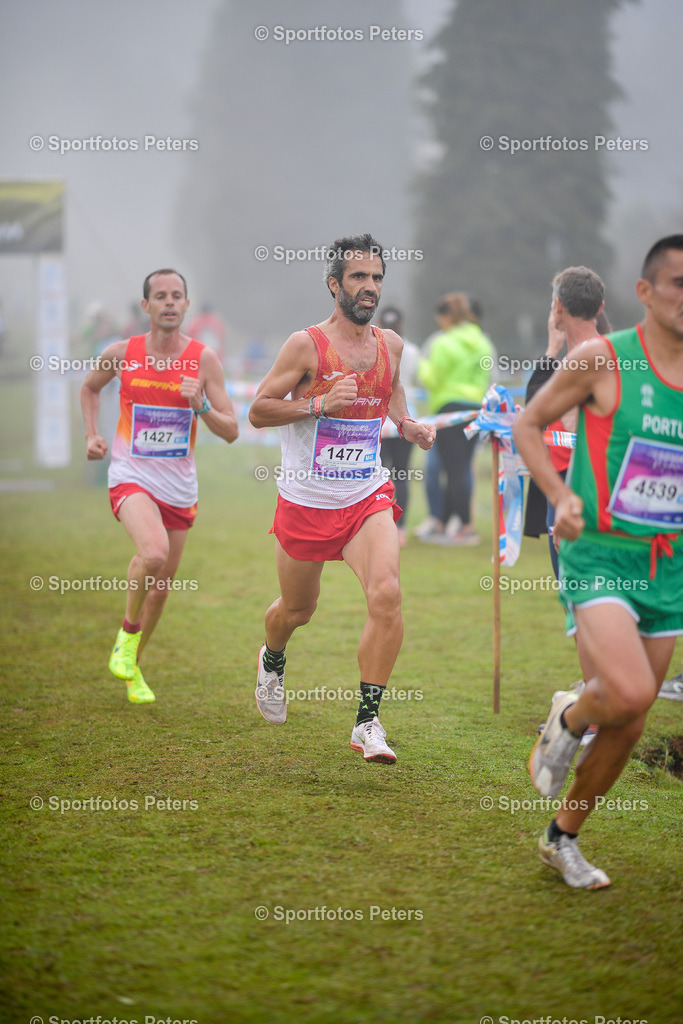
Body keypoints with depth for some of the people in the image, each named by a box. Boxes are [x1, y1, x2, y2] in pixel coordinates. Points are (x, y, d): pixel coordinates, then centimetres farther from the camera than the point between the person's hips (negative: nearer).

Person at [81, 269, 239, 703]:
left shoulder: (204, 360, -5)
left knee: (162, 586, 10)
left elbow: (231, 432, -5)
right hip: (131, 475, -2)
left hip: (179, 487, 2)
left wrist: (200, 407, -22)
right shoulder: (121, 354, -4)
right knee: (154, 552, -30)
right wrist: (92, 434, 5)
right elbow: (89, 387, 18)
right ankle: (128, 630, -3)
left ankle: (134, 667, 34)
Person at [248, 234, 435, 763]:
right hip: (306, 501, -2)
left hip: (368, 496, 2)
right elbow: (258, 410, -9)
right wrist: (320, 405, -22)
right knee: (298, 610, 15)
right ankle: (272, 660, 53)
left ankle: (368, 722, -15)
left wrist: (409, 425, 7)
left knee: (386, 594, -22)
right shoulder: (306, 345, -11)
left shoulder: (390, 344, 4)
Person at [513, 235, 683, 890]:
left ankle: (562, 839, 30)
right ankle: (568, 719, 8)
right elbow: (528, 425, 1)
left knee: (629, 725, 10)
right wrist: (561, 496, -14)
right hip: (599, 557, -5)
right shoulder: (602, 360, -9)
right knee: (629, 694, -27)